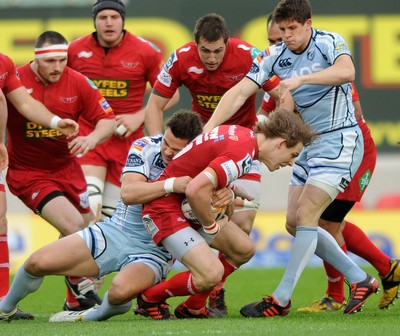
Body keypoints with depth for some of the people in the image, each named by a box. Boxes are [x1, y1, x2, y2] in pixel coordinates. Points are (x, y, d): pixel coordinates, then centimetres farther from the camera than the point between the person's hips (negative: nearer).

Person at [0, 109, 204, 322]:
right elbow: (128, 193, -22)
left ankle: (99, 314, -1)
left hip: (154, 251, -3)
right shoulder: (145, 147, -7)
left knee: (121, 290, -38)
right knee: (38, 262, -10)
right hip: (116, 232, 3)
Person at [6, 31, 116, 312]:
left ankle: (75, 301, 28)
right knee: (73, 225, -20)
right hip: (28, 173, -5)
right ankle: (82, 292, 0)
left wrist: (92, 138, -22)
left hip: (67, 168, 5)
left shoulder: (78, 82, -6)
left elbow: (108, 120, -3)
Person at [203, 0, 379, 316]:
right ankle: (360, 280, 17)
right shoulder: (275, 56, 0)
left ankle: (281, 299, -10)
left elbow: (346, 71, -36)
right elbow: (238, 92, -6)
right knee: (295, 222, 7)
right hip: (309, 144, 8)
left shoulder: (329, 42, -14)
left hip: (339, 140, -8)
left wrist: (301, 79, -45)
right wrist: (207, 129, -19)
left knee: (306, 215, -15)